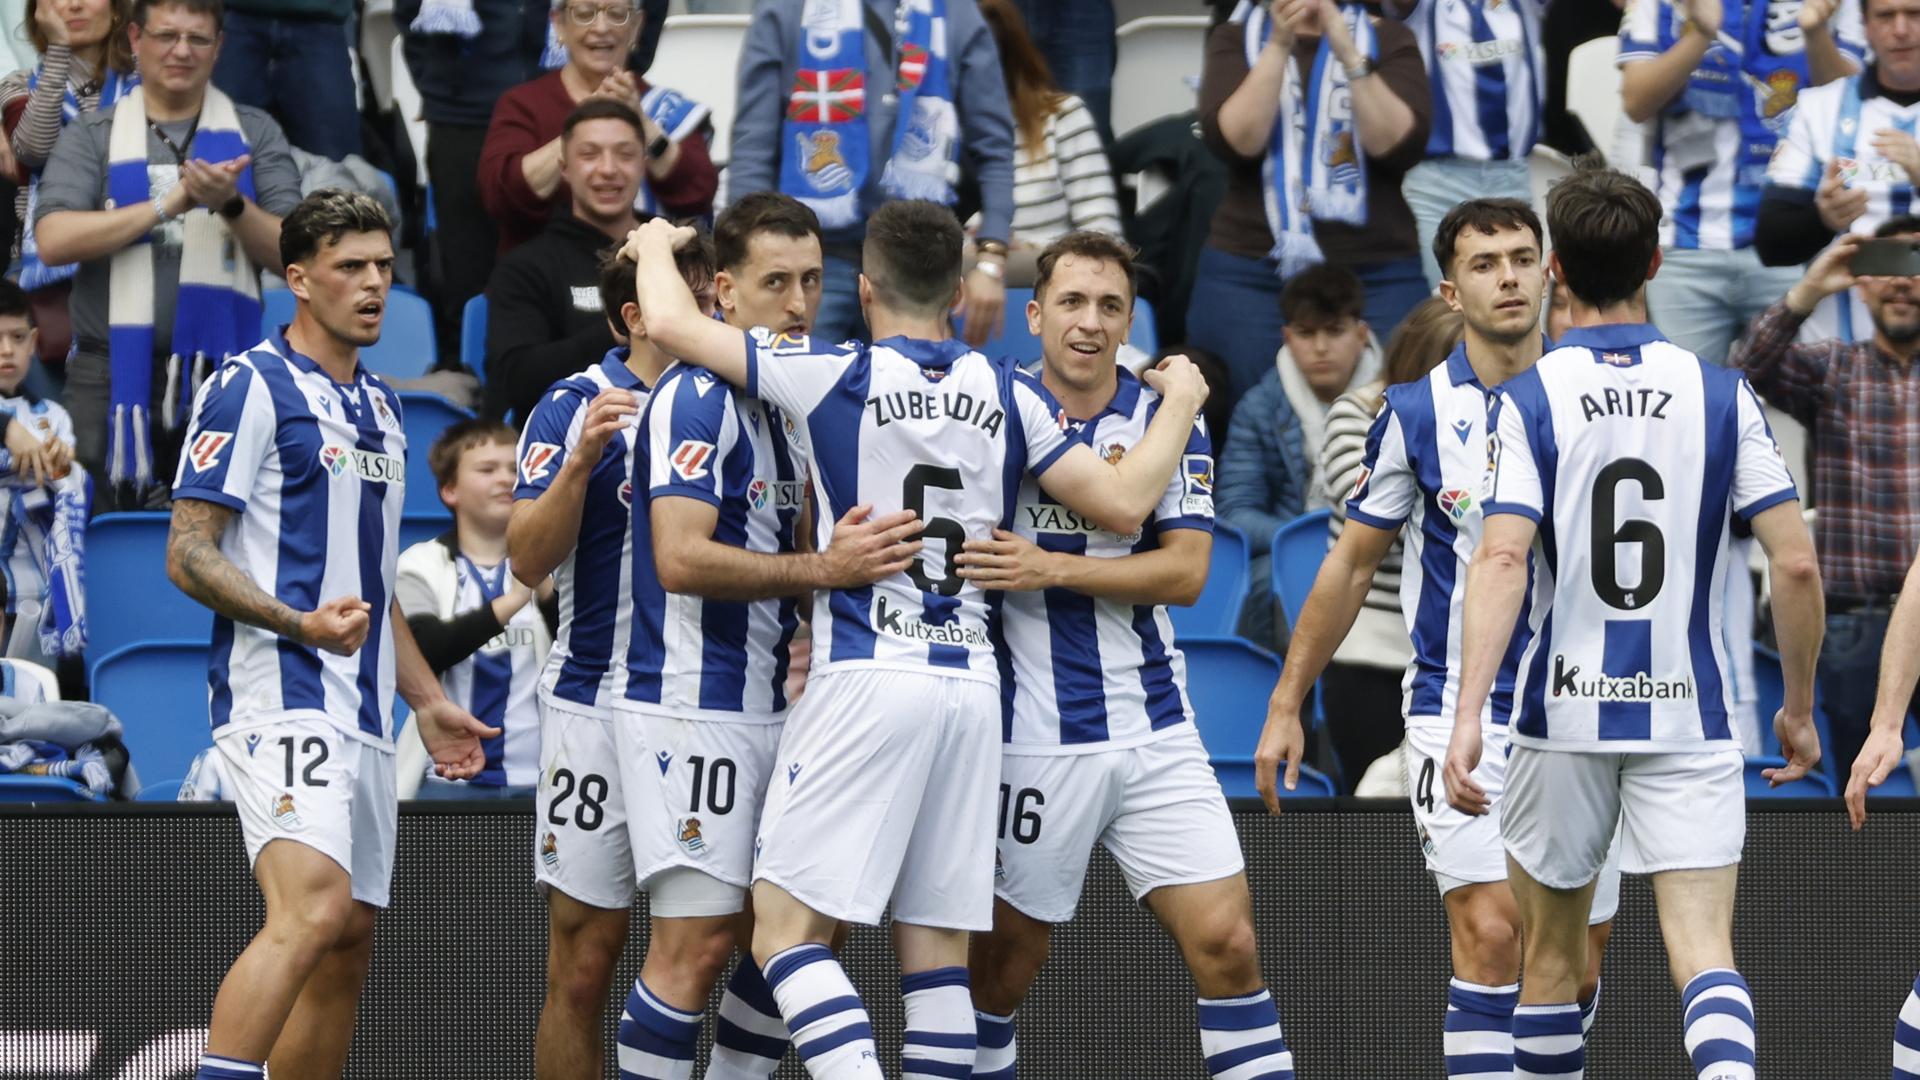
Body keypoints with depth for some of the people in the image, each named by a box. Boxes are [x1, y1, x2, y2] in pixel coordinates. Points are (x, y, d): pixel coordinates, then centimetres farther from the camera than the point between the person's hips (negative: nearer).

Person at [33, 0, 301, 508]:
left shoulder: (255, 133, 10)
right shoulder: (91, 136, 8)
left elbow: (289, 253, 2)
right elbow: (53, 241, -8)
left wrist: (231, 205, -17)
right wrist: (170, 204, -12)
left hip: (219, 372, 0)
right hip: (112, 374, 0)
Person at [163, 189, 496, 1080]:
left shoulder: (377, 406, 22)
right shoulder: (251, 388, -5)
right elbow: (189, 555, -10)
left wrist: (427, 700, 25)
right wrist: (303, 625, -23)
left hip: (362, 712, 9)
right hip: (281, 694, -9)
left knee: (348, 945, 6)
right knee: (313, 908, -26)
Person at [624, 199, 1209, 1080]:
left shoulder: (832, 377, -4)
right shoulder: (1005, 396, 7)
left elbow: (672, 325, -2)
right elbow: (1123, 504, 8)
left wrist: (656, 248, 21)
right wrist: (1181, 404, 26)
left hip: (865, 678, -5)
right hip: (971, 684, 5)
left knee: (786, 926, -6)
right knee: (936, 943, 8)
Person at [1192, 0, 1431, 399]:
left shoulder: (1387, 38, 9)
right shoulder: (1236, 39, 10)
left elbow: (1401, 145, -7)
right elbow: (1234, 140, -7)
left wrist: (1348, 52, -16)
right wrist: (1280, 45, -16)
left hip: (1377, 277, 0)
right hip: (1248, 274, 0)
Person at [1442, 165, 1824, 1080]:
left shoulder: (1528, 402, -4)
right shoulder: (1723, 397, 0)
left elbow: (1501, 560, -17)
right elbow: (1796, 565, -2)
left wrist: (1468, 717, -22)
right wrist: (1799, 708, 10)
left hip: (1561, 720, 0)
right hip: (1690, 719, 0)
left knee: (1551, 959, 17)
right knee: (1704, 956, -8)